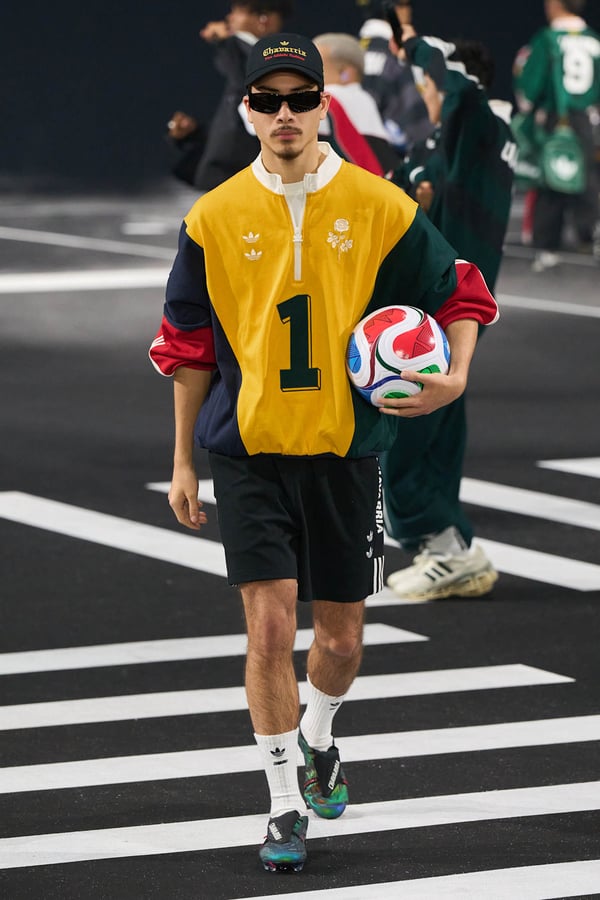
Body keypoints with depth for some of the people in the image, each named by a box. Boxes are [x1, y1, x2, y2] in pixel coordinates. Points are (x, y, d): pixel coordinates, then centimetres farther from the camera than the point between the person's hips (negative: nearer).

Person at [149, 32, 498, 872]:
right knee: (270, 624, -11)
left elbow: (460, 295, 8)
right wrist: (183, 462, 8)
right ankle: (286, 807, 1)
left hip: (346, 452, 1)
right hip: (248, 450, -1)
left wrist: (454, 377, -11)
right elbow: (189, 345, 8)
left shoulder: (379, 207, -3)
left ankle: (318, 737, 43)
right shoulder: (215, 217, -1)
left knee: (340, 637, 9)